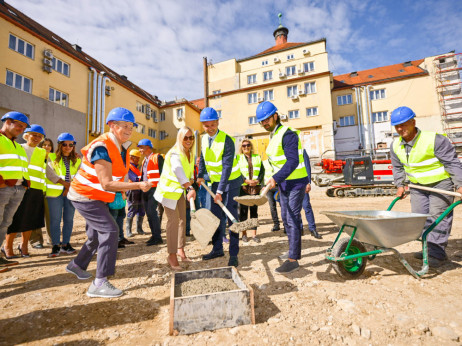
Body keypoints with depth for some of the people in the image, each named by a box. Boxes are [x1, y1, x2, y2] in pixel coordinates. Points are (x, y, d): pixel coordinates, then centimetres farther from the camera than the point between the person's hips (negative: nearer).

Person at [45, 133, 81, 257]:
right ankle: (56, 245, 9)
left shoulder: (77, 160, 12)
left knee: (69, 219, 6)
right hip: (55, 192, -2)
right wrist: (64, 183, -11)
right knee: (55, 219, -2)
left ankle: (65, 244, 16)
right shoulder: (52, 157, 5)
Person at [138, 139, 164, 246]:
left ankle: (157, 237, -3)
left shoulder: (157, 157, -6)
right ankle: (154, 235, 19)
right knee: (149, 213, 9)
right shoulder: (144, 160, 20)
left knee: (152, 212, -12)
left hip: (154, 189, -8)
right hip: (145, 190, 9)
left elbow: (162, 173, -12)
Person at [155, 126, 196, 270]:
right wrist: (190, 188, -53)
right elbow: (178, 171, -41)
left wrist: (191, 186, -9)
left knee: (182, 219, 11)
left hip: (181, 190, 8)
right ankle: (171, 256, 4)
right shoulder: (175, 153, -24)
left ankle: (180, 249, 27)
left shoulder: (190, 153, 3)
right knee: (173, 220, -9)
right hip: (169, 189, -8)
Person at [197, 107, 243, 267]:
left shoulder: (227, 140, -22)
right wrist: (200, 175, 8)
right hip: (215, 181, 7)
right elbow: (203, 158, 16)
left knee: (231, 216, -7)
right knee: (215, 215, 9)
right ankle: (217, 249, 23)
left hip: (231, 181, -6)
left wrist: (220, 191, -30)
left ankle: (234, 254, 4)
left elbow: (227, 168, -26)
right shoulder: (204, 138, 0)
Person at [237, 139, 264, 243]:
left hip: (255, 187, 2)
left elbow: (262, 171, 9)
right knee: (243, 210, 1)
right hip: (243, 187, -2)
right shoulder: (238, 158, 7)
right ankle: (244, 233, 13)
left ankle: (254, 233, 13)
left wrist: (258, 180, -9)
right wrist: (246, 180, -15)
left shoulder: (257, 157, 16)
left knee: (254, 210, 5)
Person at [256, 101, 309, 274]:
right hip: (284, 183, 9)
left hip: (296, 183, -9)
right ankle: (295, 251, 31)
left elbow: (293, 161, -26)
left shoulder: (288, 134, -17)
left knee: (293, 219, -8)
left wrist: (276, 178, -33)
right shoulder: (273, 135, 12)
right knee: (286, 219, 15)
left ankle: (293, 259, 1)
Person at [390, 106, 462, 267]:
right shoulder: (396, 146, -4)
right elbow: (397, 167, 9)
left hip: (441, 183, -5)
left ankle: (437, 253, 1)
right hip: (418, 185, 6)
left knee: (438, 215, -7)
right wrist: (400, 185, 4)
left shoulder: (434, 140, -21)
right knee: (419, 215, 5)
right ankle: (429, 248, 19)